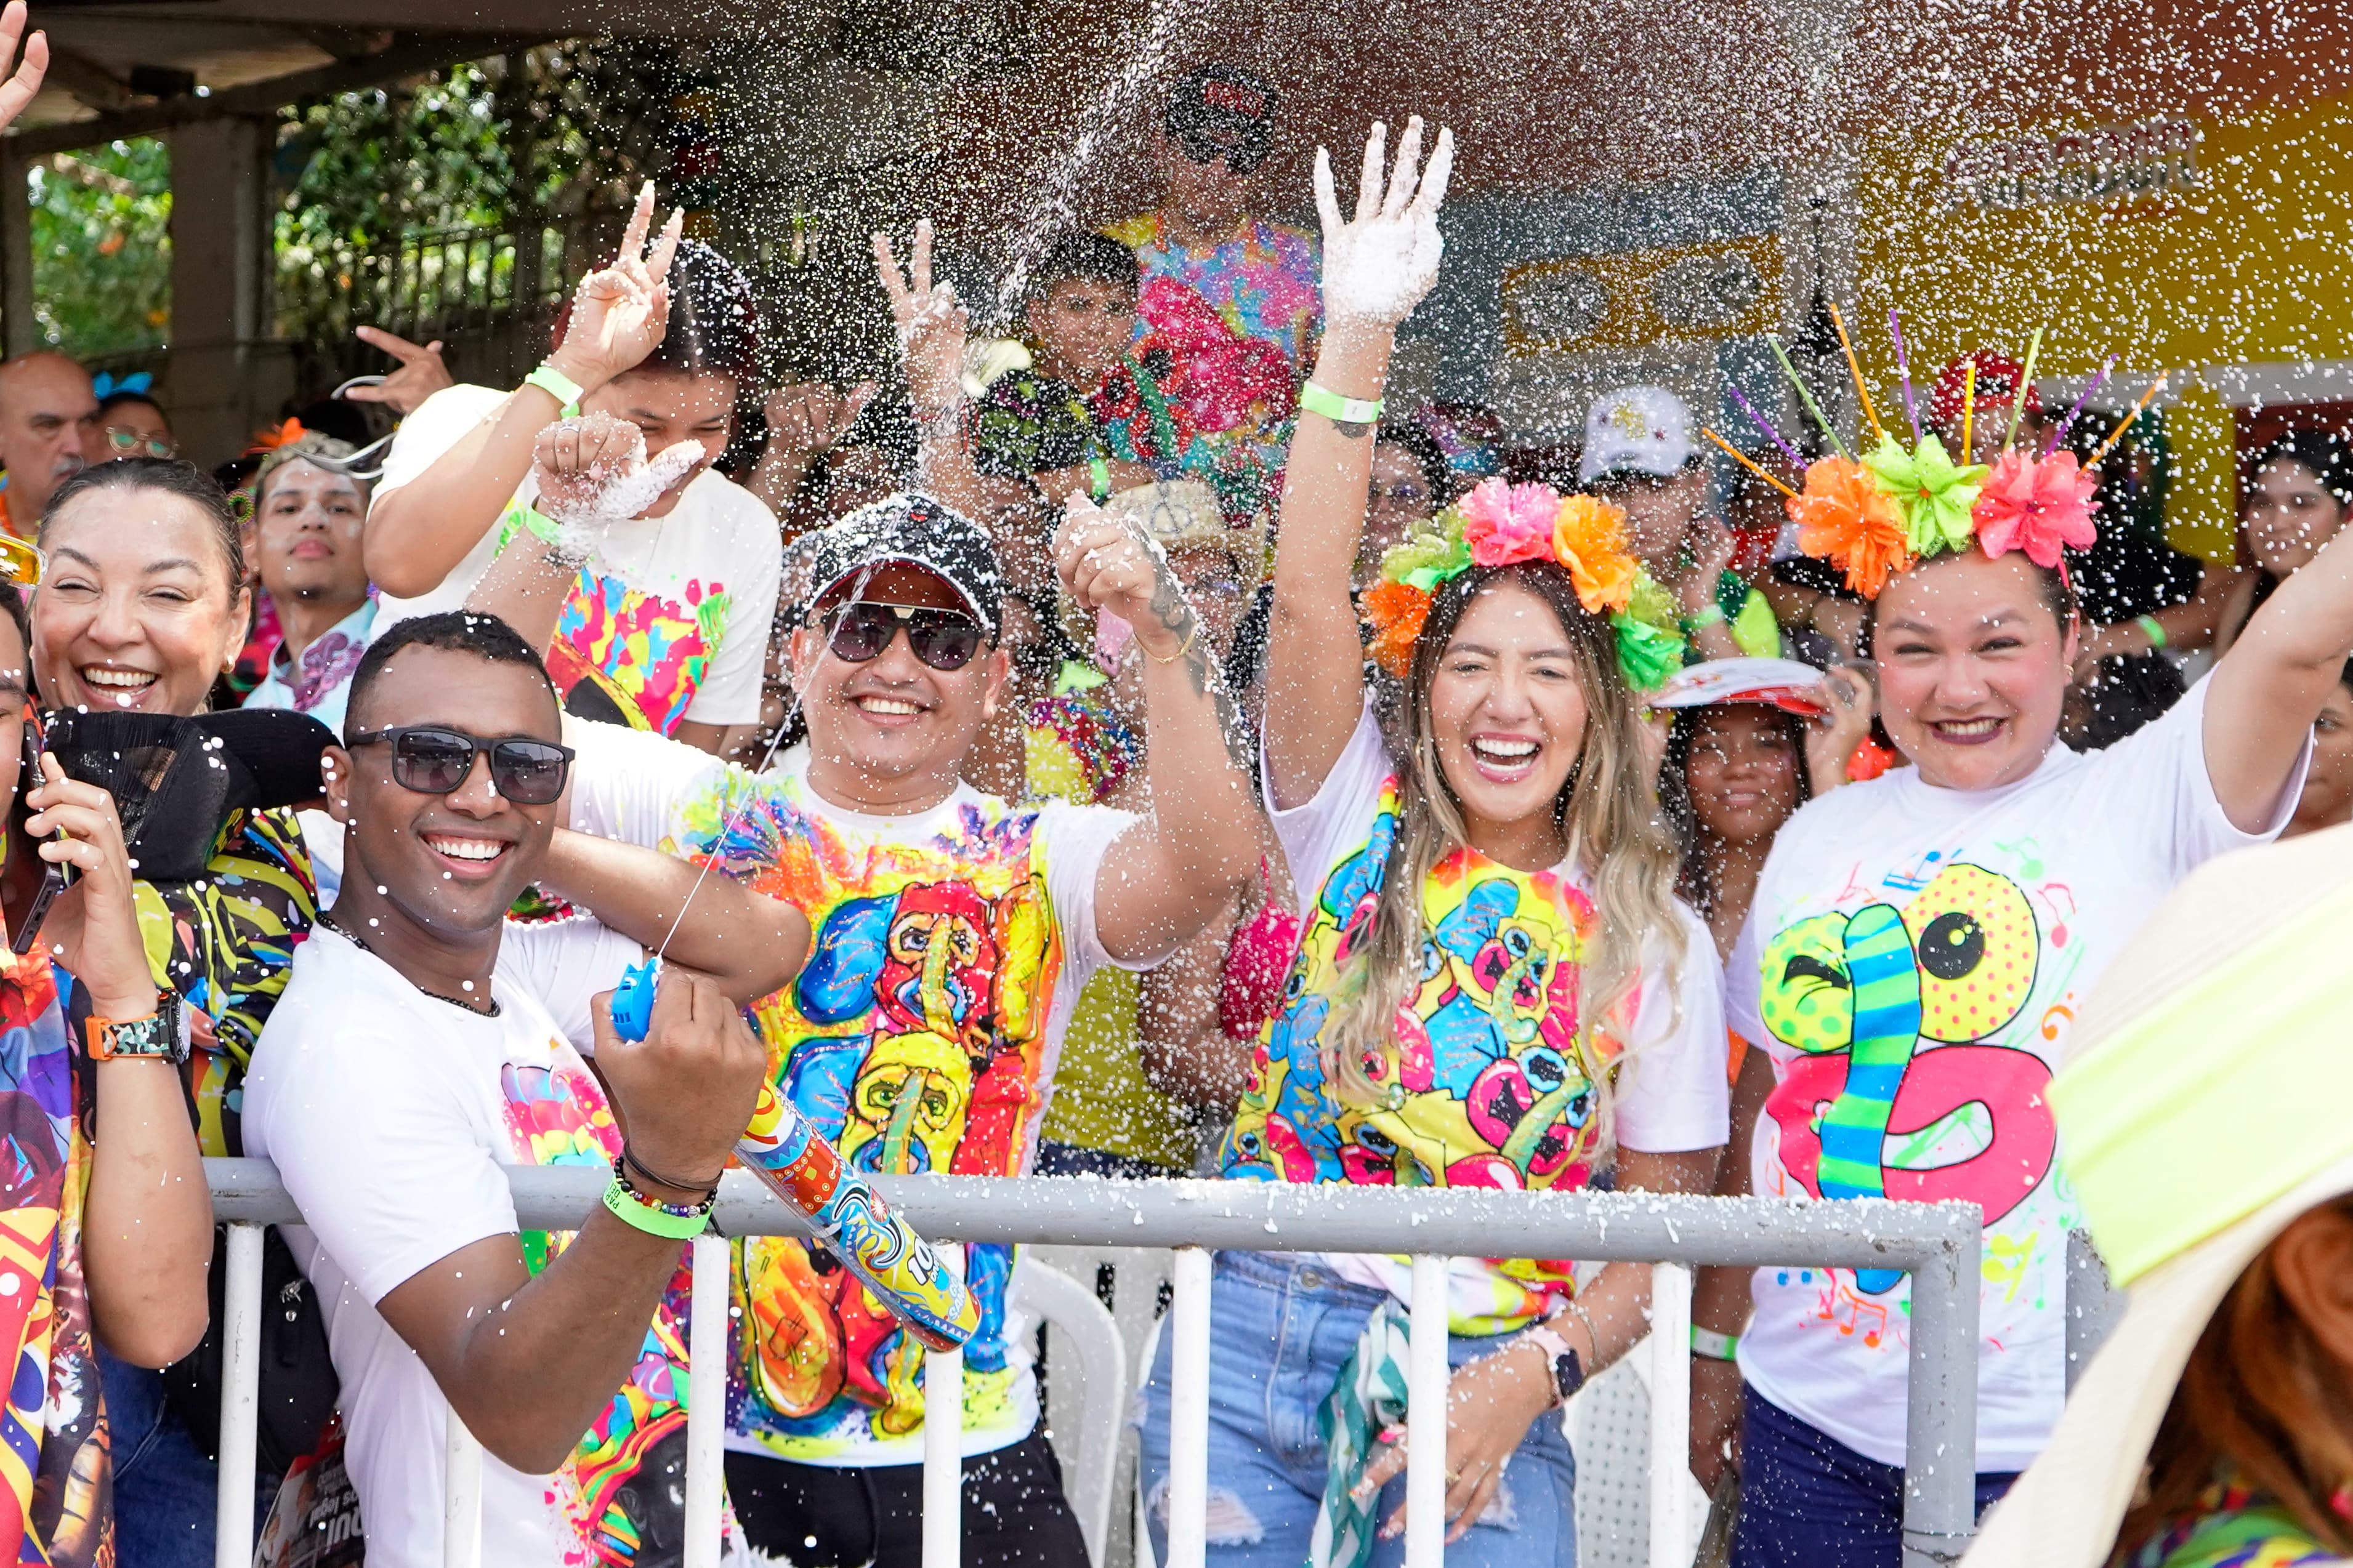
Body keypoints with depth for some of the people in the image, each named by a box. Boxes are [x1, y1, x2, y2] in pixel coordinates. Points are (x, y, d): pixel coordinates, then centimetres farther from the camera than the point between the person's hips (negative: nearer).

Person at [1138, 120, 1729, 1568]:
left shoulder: (1656, 940, 3)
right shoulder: (1360, 832, 4)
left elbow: (1665, 1229, 3)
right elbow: (1308, 596, -10)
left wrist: (1530, 1381, -13)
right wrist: (1358, 335, -18)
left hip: (1476, 1393, -1)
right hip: (1246, 1348, 1)